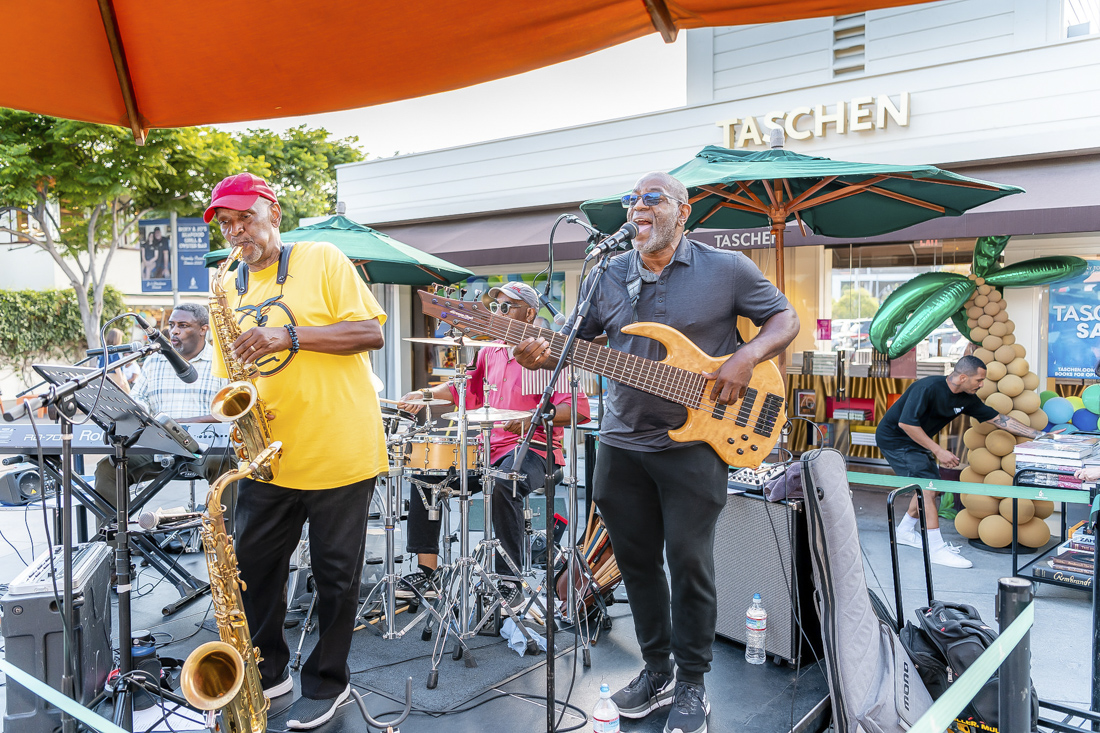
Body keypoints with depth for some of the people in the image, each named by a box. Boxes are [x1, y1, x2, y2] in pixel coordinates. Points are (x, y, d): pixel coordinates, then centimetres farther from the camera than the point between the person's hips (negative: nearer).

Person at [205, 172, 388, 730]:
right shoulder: (228, 289, 12)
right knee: (252, 565, 13)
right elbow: (230, 376, 16)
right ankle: (267, 672, 34)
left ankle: (327, 683, 26)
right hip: (268, 455, 5)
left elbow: (371, 333, -11)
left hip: (340, 452, -5)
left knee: (335, 575, 7)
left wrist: (289, 335, -21)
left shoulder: (322, 260, -2)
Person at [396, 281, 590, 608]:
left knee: (502, 484, -37)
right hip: (489, 447, 8)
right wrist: (426, 394, 12)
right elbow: (466, 386, 29)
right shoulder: (490, 352, 16)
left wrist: (534, 416, -31)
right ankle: (426, 573, 4)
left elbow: (580, 409, -17)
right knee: (425, 475, -1)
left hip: (533, 450, -8)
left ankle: (510, 582, -24)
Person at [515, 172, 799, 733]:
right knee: (636, 560, 13)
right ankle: (656, 671, 32)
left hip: (694, 441, -4)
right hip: (621, 444, 4)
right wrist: (542, 355, -11)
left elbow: (785, 319, 5)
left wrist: (746, 357, -14)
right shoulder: (606, 277, 8)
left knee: (689, 563, 1)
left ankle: (692, 684, 22)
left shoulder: (727, 270, -1)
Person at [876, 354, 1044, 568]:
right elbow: (905, 423, -32)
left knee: (931, 487, 12)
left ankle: (905, 532, 30)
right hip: (894, 438, -9)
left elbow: (999, 419, 3)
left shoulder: (966, 398, -3)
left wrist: (1039, 435, 1)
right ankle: (936, 549, -10)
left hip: (915, 440, 9)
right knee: (927, 487, -14)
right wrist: (938, 451, -28)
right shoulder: (928, 388, -28)